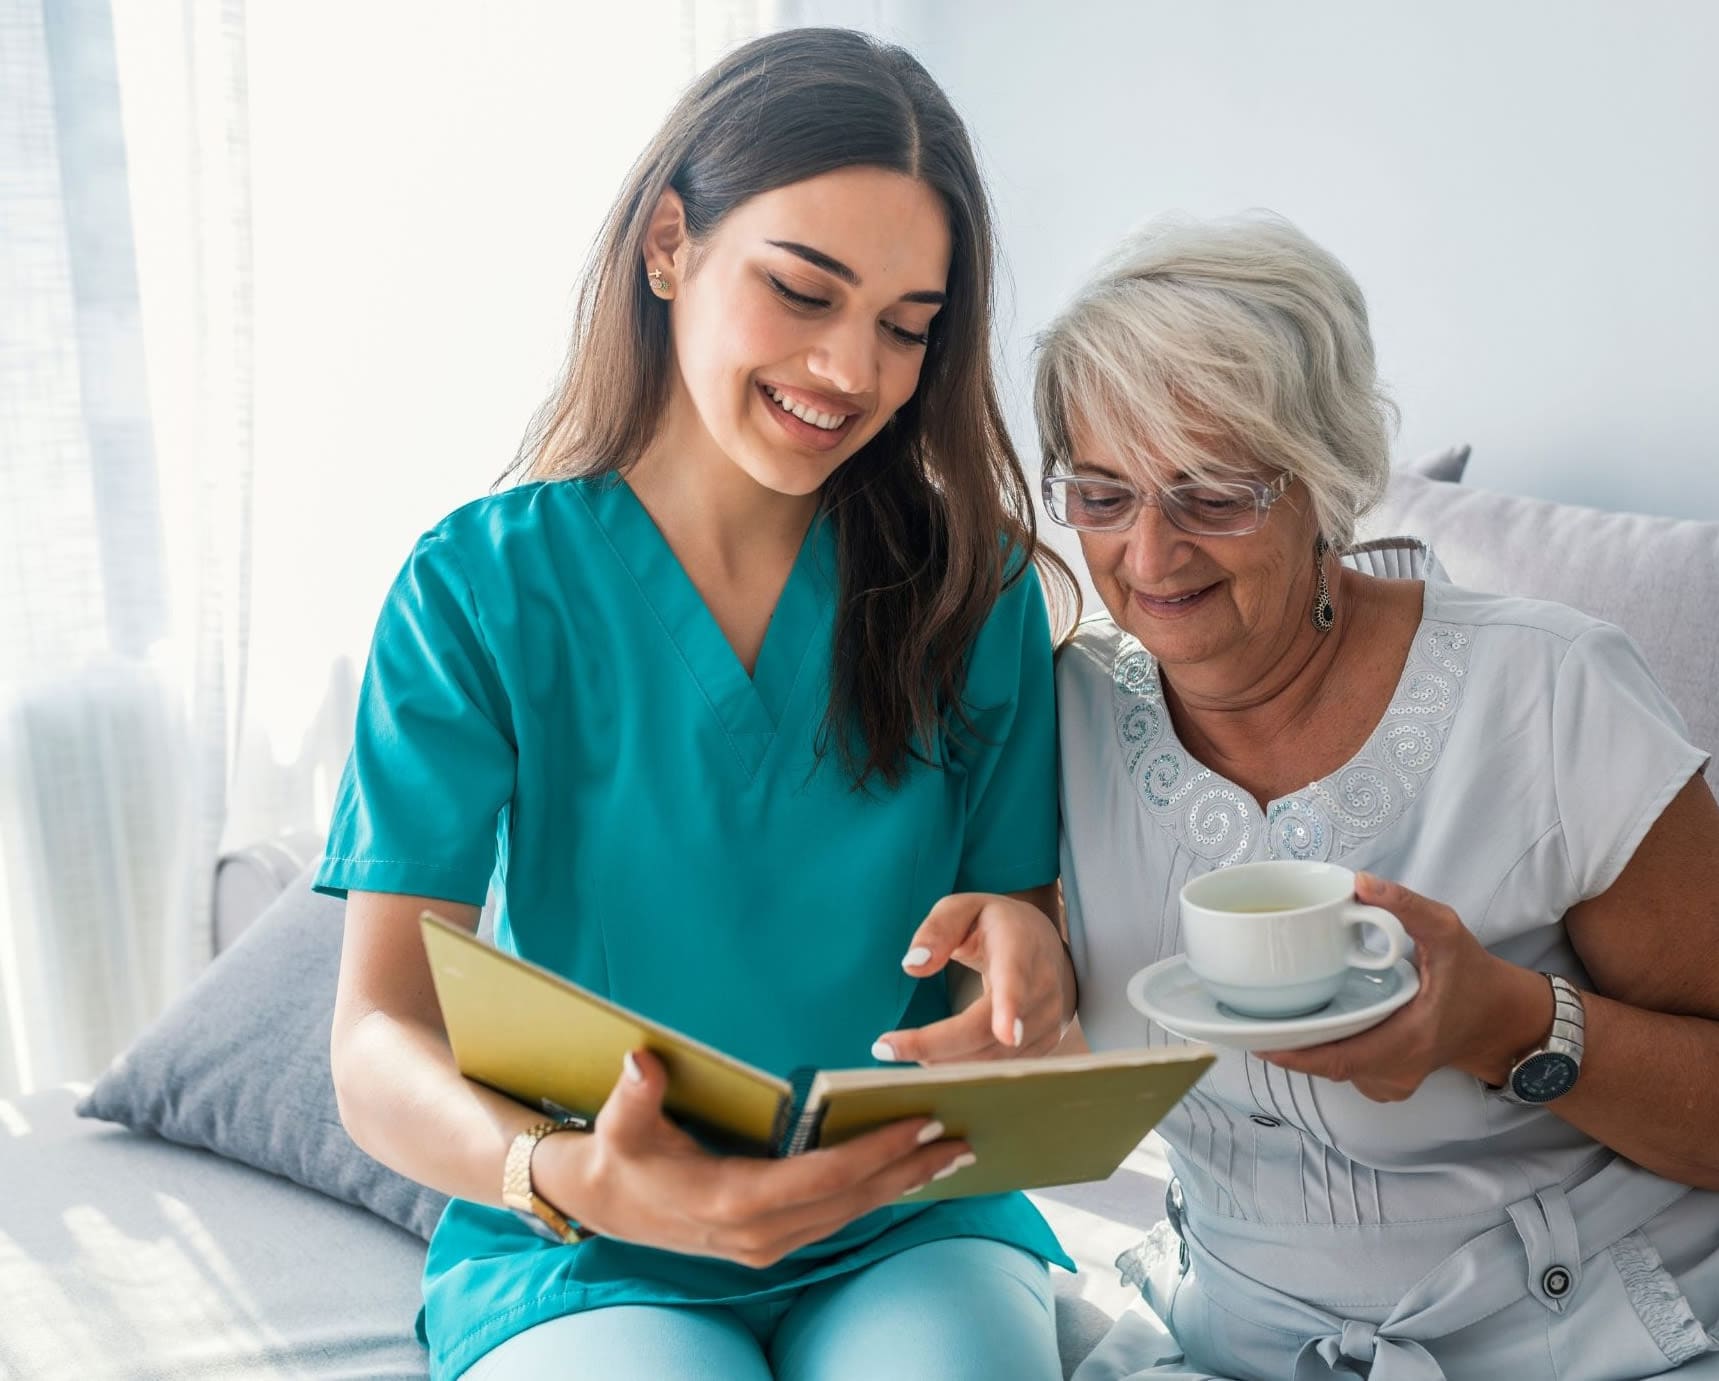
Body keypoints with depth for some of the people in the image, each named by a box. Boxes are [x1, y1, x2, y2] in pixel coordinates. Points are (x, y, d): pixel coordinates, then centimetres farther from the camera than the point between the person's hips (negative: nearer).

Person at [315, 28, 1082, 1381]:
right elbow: (379, 1042, -11)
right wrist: (566, 1172, -33)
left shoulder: (976, 592, 2)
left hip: (905, 1227, 2)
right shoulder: (480, 588, -6)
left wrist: (1031, 958, -22)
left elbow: (1034, 928, 3)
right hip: (583, 1257, -1)